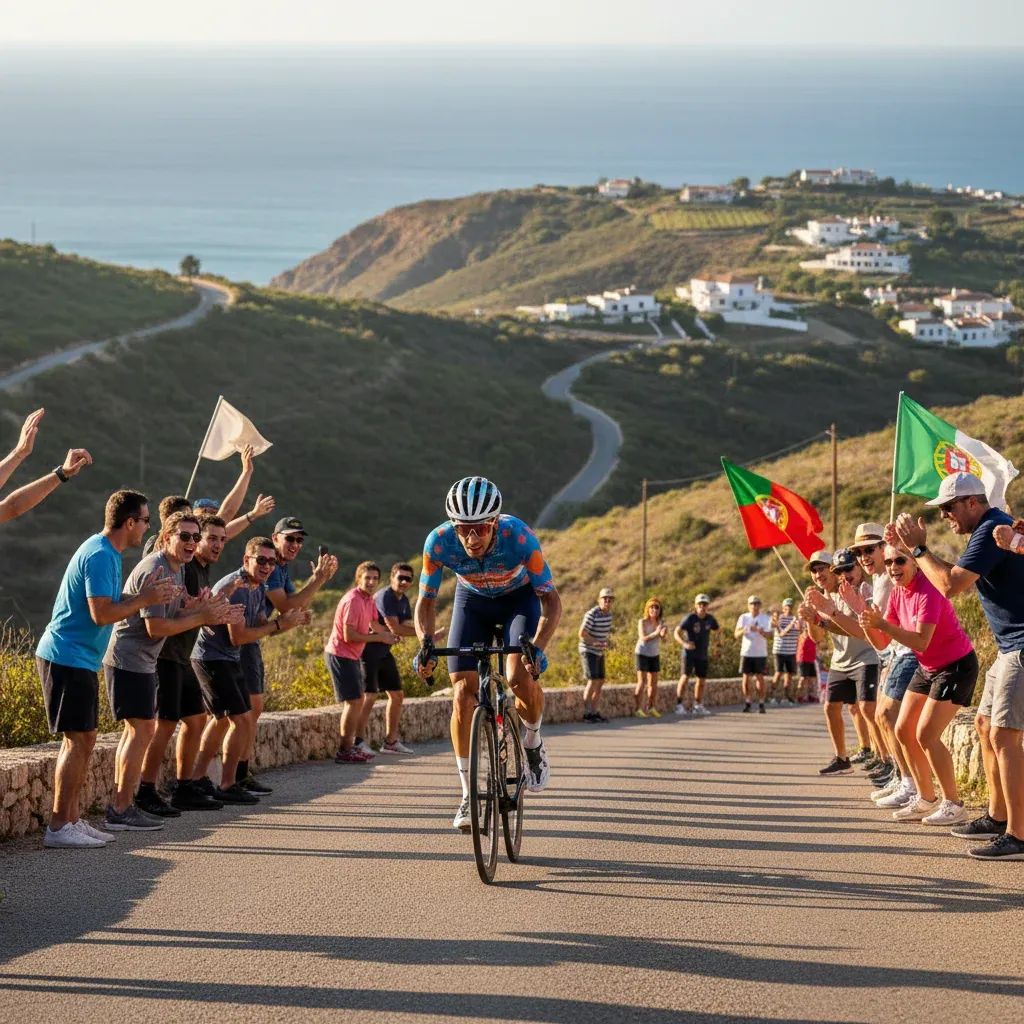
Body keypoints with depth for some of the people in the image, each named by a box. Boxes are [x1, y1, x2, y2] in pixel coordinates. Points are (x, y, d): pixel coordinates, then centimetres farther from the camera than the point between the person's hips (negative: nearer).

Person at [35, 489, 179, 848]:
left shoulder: (105, 553, 15)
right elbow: (102, 614, -23)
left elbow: (109, 603, 19)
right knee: (78, 740, -10)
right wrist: (144, 599, -13)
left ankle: (73, 819, 17)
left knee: (82, 740, 13)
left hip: (78, 660, 11)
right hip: (68, 658, -11)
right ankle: (58, 827, -10)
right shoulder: (100, 556, -18)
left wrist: (146, 592, 10)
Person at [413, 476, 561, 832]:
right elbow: (426, 602, -18)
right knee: (463, 691, -12)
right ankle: (469, 795, -2)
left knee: (521, 677, -26)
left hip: (519, 598, -2)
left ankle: (533, 742, 6)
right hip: (472, 601, 2)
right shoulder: (438, 542, -31)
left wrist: (537, 647, -45)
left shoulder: (519, 537, -36)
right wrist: (426, 643, -38)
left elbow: (551, 600, -29)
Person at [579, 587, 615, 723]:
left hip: (599, 653, 8)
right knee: (593, 681, -15)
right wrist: (598, 643, -23)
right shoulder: (592, 614, -19)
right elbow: (582, 634, -20)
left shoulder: (608, 614, 5)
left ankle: (594, 712, 12)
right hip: (588, 651, -8)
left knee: (600, 682, 6)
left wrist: (608, 641, -4)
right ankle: (586, 713, -11)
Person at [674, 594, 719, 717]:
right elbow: (676, 632, -18)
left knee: (701, 680, 11)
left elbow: (717, 630, 19)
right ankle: (679, 705, -14)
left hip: (702, 654, 5)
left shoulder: (710, 619, 0)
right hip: (689, 653, -5)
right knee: (685, 677, -18)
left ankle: (697, 706, 25)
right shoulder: (690, 618, -14)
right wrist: (684, 643, -34)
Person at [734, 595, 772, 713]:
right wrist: (743, 631, -29)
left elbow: (768, 634, -11)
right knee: (746, 677, 0)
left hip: (760, 653, -1)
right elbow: (736, 634, -5)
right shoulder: (743, 618, 4)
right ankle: (747, 702, 11)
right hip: (746, 652, 1)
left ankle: (761, 703, 4)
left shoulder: (765, 618, 1)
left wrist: (759, 630, -31)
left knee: (759, 677, -3)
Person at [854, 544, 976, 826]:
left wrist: (882, 623, -38)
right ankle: (926, 800, 19)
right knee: (903, 731, 8)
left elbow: (921, 642, -33)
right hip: (927, 667, 9)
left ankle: (953, 805, -7)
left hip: (956, 665, -9)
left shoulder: (927, 591, -25)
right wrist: (863, 615, -16)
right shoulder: (897, 593, 1)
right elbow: (881, 643, -1)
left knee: (926, 734, -16)